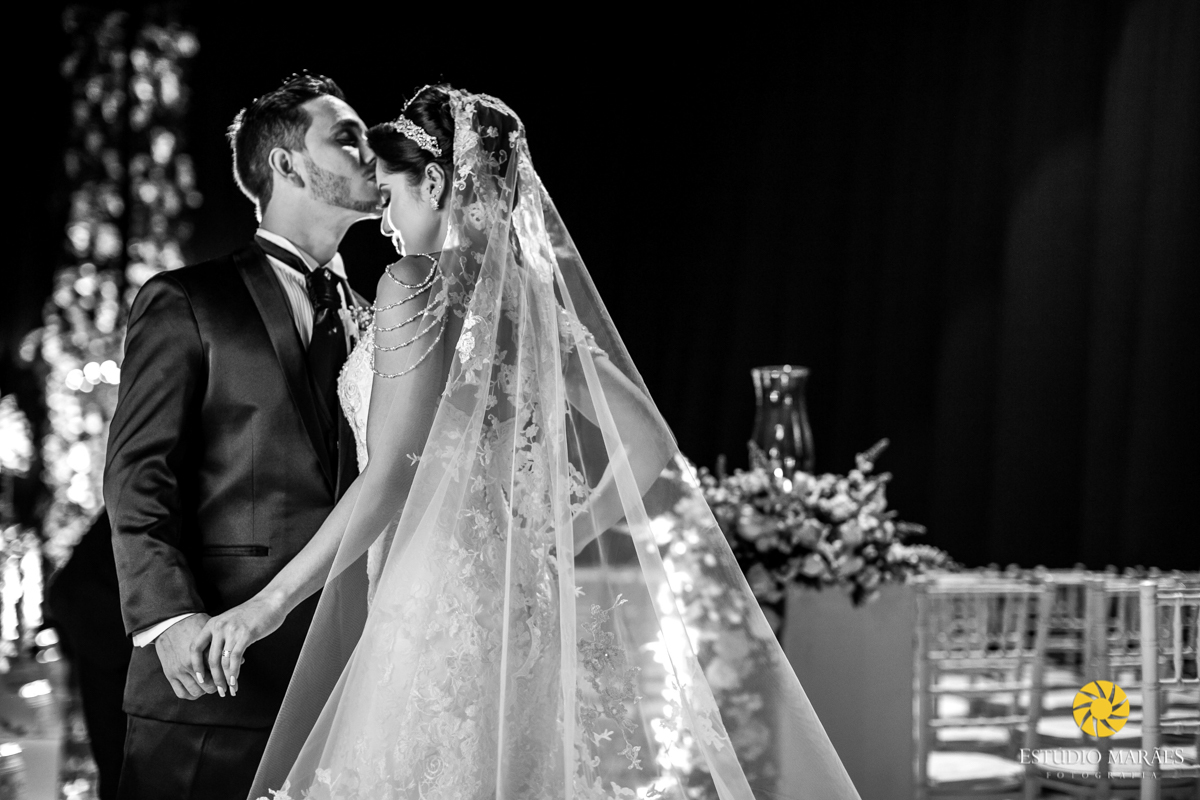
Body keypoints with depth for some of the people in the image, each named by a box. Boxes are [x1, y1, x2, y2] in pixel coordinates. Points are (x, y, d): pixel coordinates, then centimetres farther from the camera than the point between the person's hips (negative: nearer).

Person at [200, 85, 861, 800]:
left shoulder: (416, 285, -6)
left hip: (438, 604, -7)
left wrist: (270, 602, -10)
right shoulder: (534, 296, 13)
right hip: (520, 603, 7)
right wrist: (556, 546, 14)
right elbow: (648, 444, 13)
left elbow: (390, 477, -14)